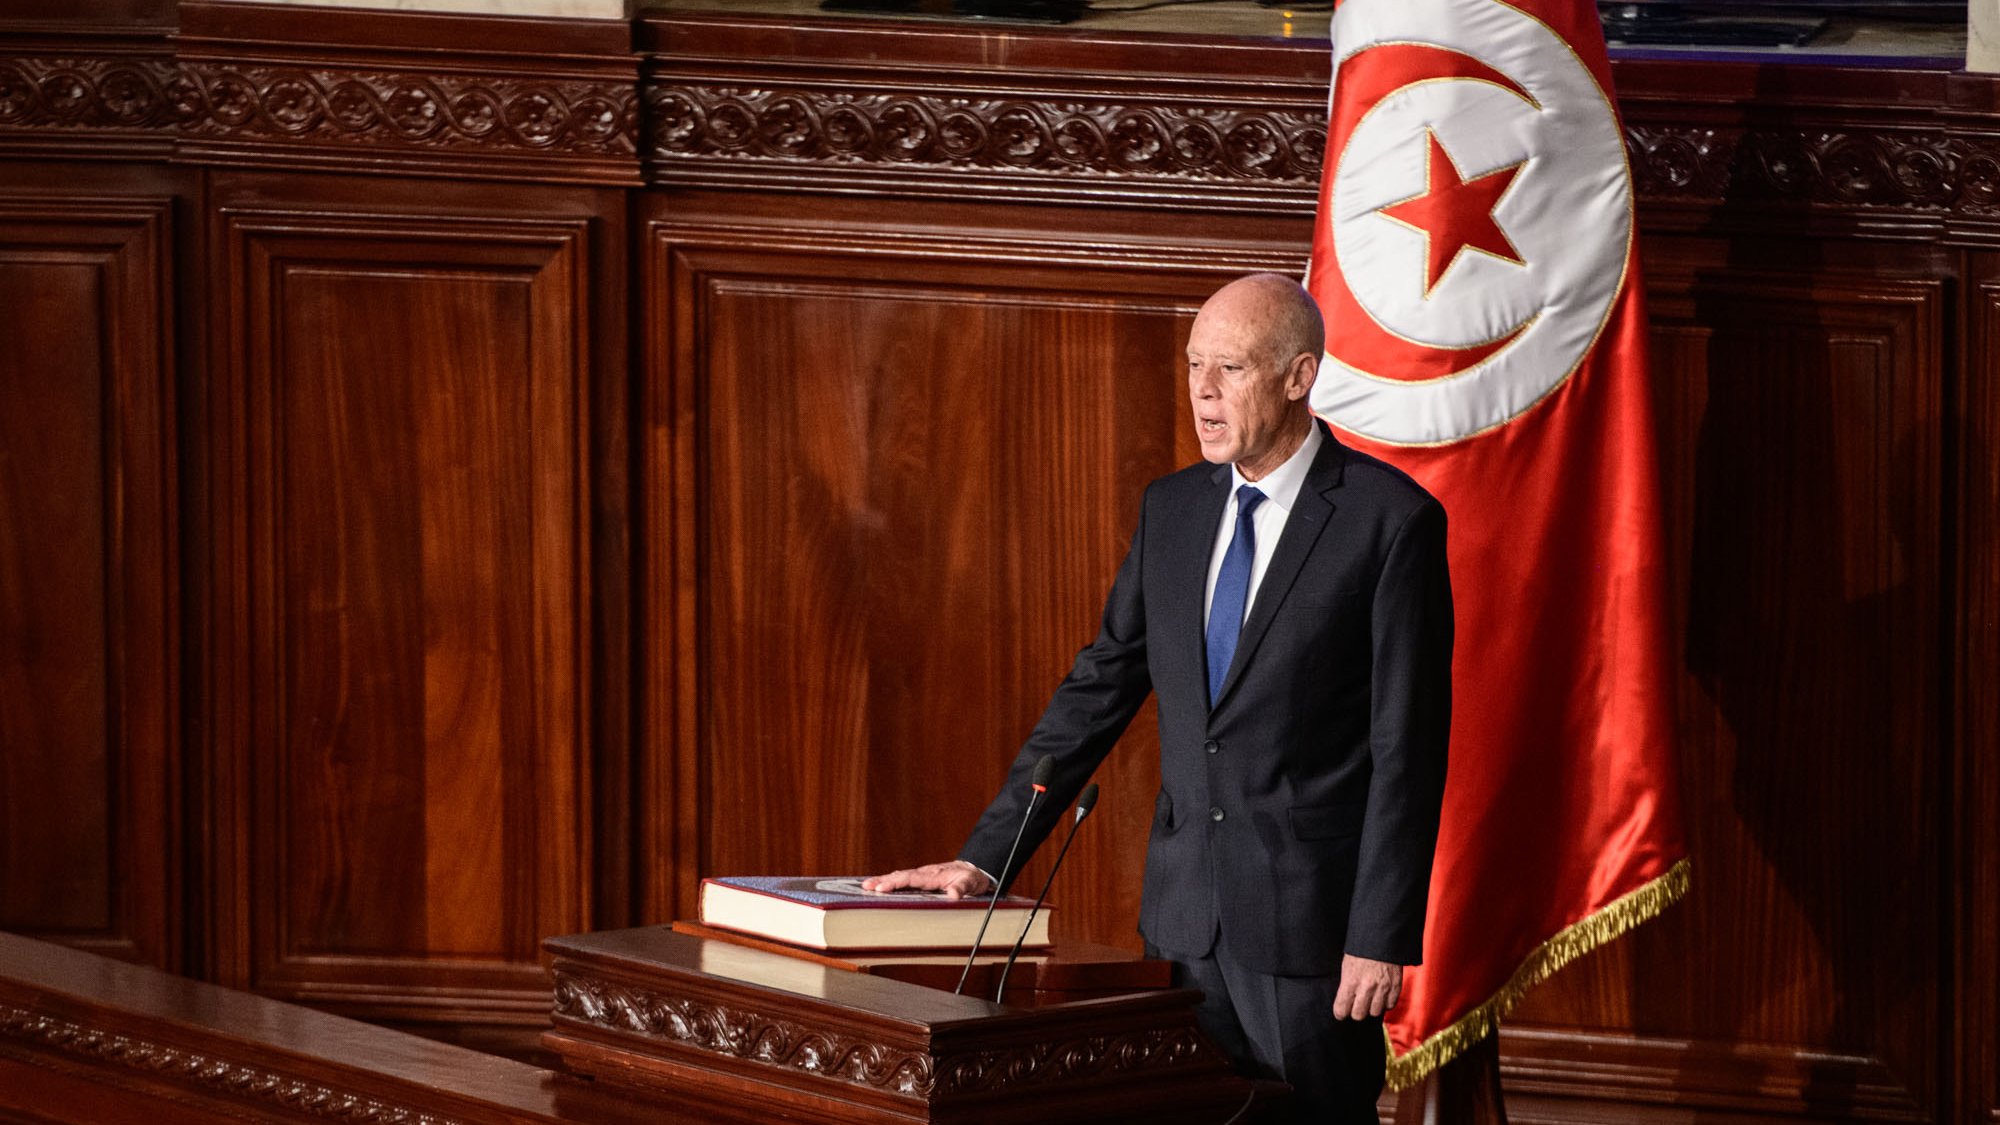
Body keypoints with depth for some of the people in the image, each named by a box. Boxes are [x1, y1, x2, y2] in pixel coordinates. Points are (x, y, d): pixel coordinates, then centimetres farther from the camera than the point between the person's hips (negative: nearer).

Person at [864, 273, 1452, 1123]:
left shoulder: (1391, 519, -8)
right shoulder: (1173, 509, 10)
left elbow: (1407, 745, -10)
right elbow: (1098, 690, 12)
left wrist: (1382, 936, -14)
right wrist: (986, 859, 6)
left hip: (1309, 922, -5)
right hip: (1185, 915, 5)